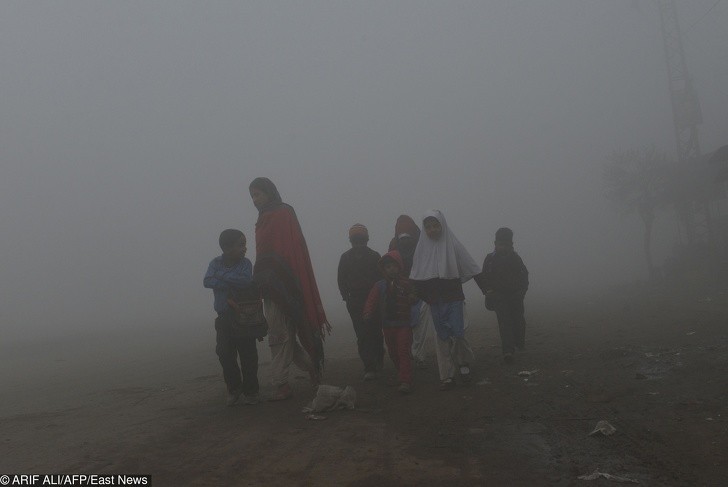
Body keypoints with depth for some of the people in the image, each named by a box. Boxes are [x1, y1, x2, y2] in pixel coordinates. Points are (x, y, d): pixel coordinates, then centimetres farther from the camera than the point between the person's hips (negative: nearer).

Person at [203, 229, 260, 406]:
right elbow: (207, 281, -17)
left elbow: (247, 281, -25)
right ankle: (234, 388, 24)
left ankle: (250, 391, 18)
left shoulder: (245, 263, -6)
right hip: (224, 318, 2)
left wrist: (222, 275, -18)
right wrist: (234, 282, -22)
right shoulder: (216, 263, 0)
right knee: (225, 354, 2)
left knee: (248, 355, 1)